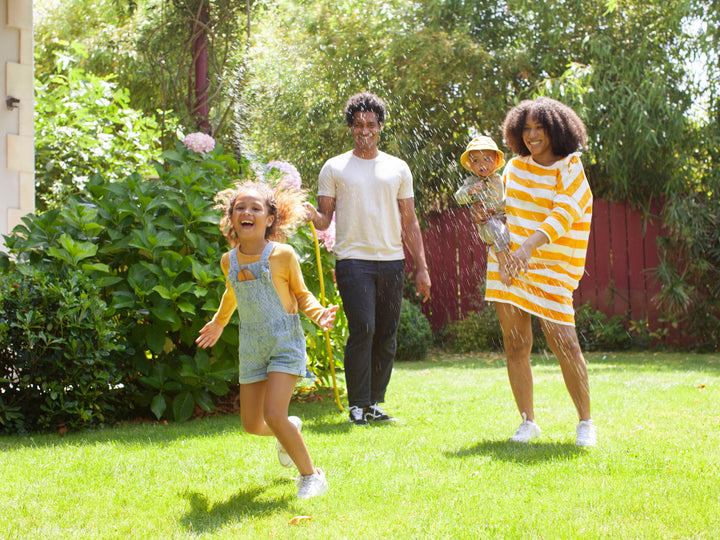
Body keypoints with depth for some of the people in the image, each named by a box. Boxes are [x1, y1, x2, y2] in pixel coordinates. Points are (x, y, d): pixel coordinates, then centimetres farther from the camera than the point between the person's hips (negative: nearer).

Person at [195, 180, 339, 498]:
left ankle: (311, 475, -1)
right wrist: (219, 323, 36)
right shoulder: (229, 261, 1)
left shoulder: (283, 255, -11)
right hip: (251, 347, 5)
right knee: (251, 424, 7)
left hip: (285, 342, -5)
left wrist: (317, 312, -18)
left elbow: (301, 294, 2)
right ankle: (290, 430, 43)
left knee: (273, 414, -20)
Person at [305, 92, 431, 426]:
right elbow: (325, 220, 5)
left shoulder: (398, 169, 14)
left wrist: (421, 267, 8)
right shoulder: (334, 168, 7)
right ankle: (358, 405, -4)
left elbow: (409, 222, 14)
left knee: (386, 335, 2)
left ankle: (375, 403, 11)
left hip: (392, 261, 3)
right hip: (353, 259, -3)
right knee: (362, 329, -13)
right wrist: (313, 215, -20)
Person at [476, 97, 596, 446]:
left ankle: (585, 422, 2)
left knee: (563, 341, -12)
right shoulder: (515, 167, 12)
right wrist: (488, 217, 1)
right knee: (515, 345, 1)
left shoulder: (570, 168, -3)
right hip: (507, 262, 5)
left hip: (549, 267, -4)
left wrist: (529, 245, -31)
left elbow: (563, 214, -17)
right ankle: (528, 422, 11)